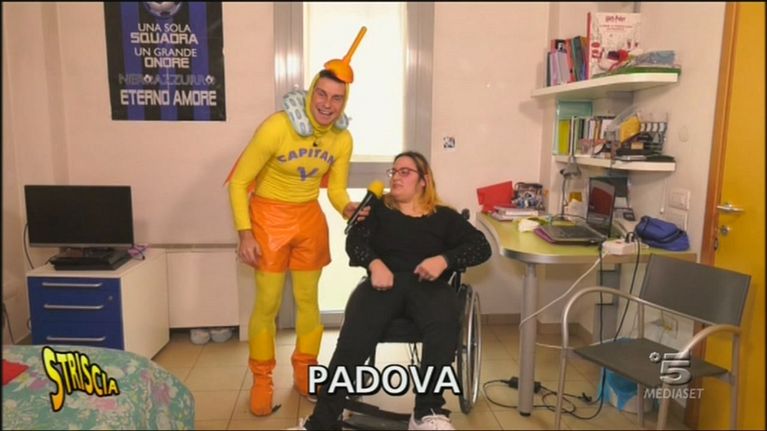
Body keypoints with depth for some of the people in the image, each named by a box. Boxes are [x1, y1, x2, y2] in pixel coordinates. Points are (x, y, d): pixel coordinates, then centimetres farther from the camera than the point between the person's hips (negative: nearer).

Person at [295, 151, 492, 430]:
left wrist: (444, 259, -9)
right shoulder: (378, 209, 24)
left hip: (428, 285, 0)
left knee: (445, 325, -37)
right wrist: (375, 264, -14)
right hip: (385, 281, 0)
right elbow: (355, 241, 8)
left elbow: (481, 247, 10)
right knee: (355, 335, -32)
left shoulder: (444, 216, 22)